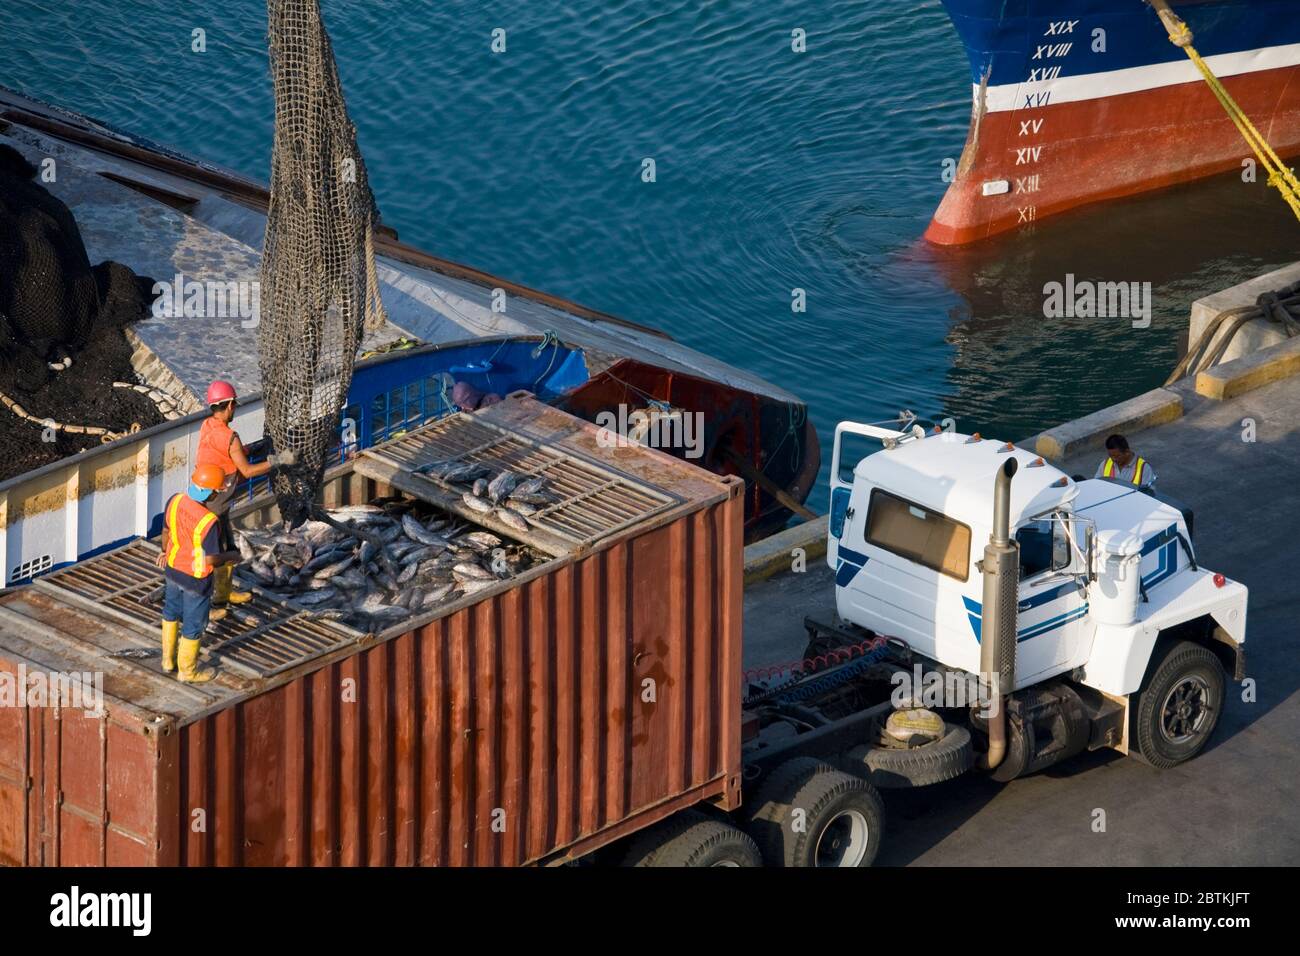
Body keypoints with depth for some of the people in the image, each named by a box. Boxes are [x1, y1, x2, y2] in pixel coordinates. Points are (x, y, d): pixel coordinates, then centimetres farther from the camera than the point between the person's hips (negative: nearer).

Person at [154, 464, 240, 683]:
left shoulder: (174, 501, -16)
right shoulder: (207, 521, -35)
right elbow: (211, 560, -27)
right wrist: (231, 556, -5)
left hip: (172, 568, 6)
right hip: (196, 578, -6)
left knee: (171, 612, 28)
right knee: (194, 624, 15)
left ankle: (169, 660, 45)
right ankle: (188, 671, 33)